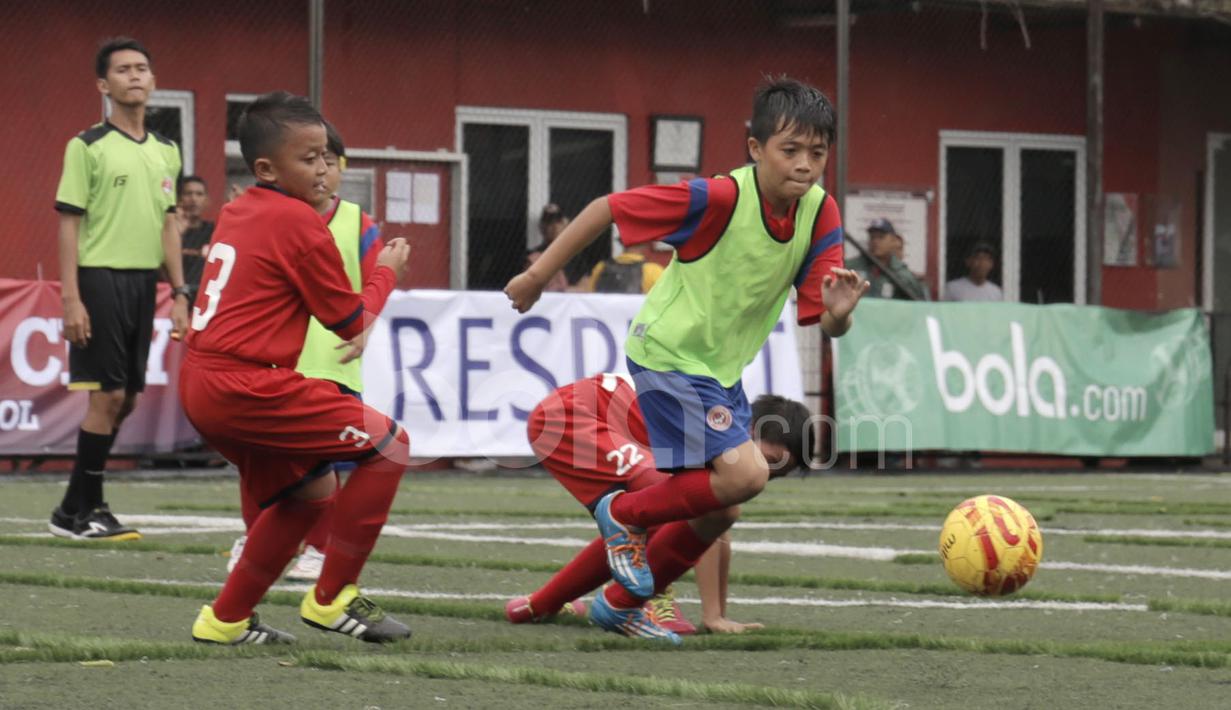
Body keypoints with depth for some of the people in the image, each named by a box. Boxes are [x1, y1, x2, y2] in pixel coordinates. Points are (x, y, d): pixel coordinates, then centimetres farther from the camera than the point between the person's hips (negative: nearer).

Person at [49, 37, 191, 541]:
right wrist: (70, 298, -14)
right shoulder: (88, 147, -5)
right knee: (108, 395, -9)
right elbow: (69, 224, -7)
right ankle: (79, 512, -2)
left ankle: (80, 505, 15)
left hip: (144, 282, 6)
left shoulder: (165, 152, 13)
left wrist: (179, 294, 12)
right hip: (102, 278, -6)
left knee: (126, 399, 7)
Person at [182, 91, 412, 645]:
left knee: (313, 490, 22)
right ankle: (332, 598, -1)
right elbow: (352, 320, -2)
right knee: (388, 444, -4)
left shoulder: (236, 212, 16)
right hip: (246, 386, -9)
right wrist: (387, 271, 15)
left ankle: (226, 619, 23)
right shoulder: (298, 221, -9)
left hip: (202, 385, 9)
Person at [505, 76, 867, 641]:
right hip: (667, 356, -7)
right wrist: (538, 275, -12)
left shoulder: (820, 214, -8)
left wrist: (838, 313, -33)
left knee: (713, 515, 13)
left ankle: (620, 604, 33)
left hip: (721, 371, 8)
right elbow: (608, 209, -18)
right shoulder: (717, 199, -26)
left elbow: (822, 321, -8)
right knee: (745, 474, -23)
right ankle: (624, 513, 1)